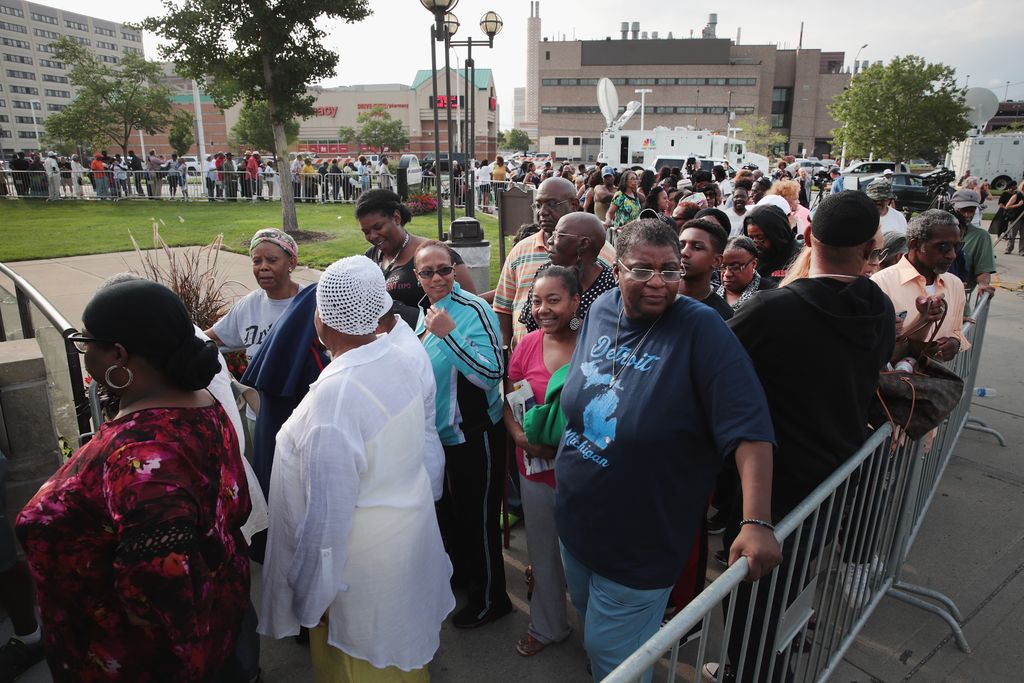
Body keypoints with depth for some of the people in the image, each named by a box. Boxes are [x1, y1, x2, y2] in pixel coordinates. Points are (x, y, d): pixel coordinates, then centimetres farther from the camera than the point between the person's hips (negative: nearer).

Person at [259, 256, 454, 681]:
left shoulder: (335, 394, -31)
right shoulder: (398, 359, -8)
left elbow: (329, 511, -26)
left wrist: (311, 597, -15)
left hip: (367, 563, -6)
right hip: (410, 530, 7)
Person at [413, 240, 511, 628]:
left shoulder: (473, 310, -21)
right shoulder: (428, 310, 5)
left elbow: (493, 373, -31)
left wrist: (449, 333, -34)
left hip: (475, 435, -8)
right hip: (442, 432, 9)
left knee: (478, 516, 7)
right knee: (453, 509, 25)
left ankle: (490, 598, 28)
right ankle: (462, 574, 49)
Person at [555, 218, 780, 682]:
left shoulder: (701, 329, -22)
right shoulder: (601, 310, -4)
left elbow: (750, 429, -27)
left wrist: (757, 522, -33)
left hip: (639, 543, -6)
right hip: (574, 519, 6)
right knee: (587, 615, 29)